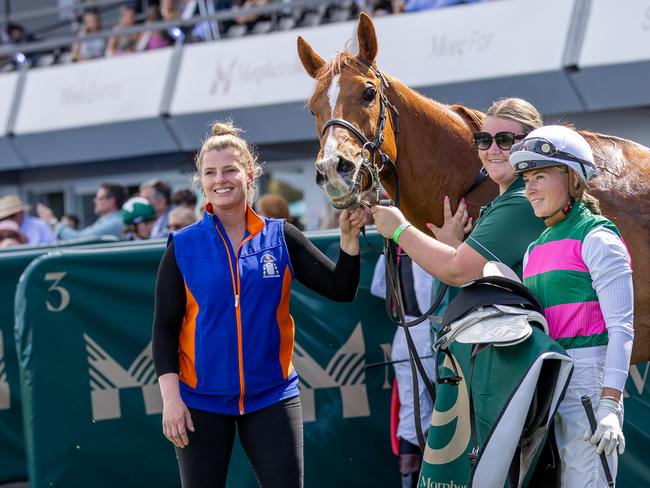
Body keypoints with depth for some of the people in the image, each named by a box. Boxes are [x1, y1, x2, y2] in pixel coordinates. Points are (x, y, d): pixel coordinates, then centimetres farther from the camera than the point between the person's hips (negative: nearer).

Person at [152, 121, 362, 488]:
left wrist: (349, 237, -17)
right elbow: (165, 326, -2)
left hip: (271, 398, 1)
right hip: (201, 400, -1)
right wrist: (170, 396, -10)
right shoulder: (183, 246, -2)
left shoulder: (280, 238, 1)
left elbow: (341, 290, -1)